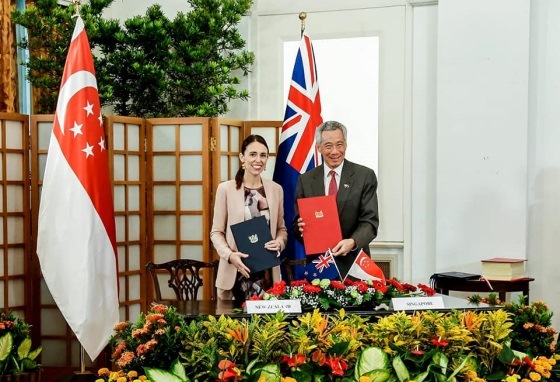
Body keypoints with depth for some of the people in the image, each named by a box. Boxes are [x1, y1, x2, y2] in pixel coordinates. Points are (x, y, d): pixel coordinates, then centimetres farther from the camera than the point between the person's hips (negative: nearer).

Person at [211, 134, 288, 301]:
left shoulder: (276, 189, 7)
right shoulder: (225, 188, -3)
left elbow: (282, 228, 14)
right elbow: (216, 231, 0)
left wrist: (279, 242, -8)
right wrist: (229, 254, -17)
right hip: (235, 272, -2)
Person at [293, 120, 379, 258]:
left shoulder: (365, 176, -2)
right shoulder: (305, 180, 5)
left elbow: (370, 221, -7)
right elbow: (297, 225, 7)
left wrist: (353, 242, -25)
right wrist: (301, 228, -16)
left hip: (353, 258, -2)